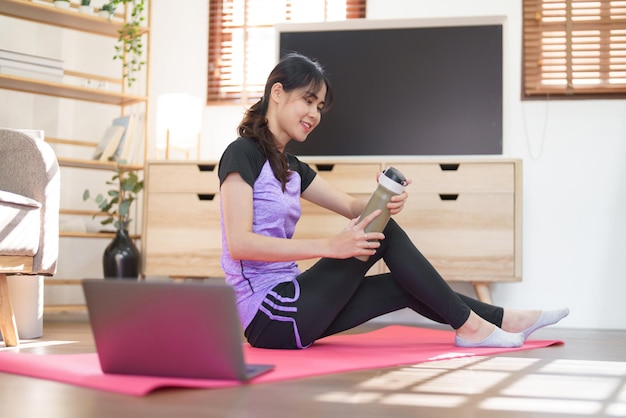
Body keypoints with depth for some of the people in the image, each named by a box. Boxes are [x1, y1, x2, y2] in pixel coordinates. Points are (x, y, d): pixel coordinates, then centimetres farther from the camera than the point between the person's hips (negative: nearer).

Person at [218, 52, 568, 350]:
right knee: (383, 233, -11)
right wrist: (330, 247, -28)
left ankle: (501, 320, 22)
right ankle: (467, 325, 1)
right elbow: (239, 243, -23)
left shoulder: (290, 168, 15)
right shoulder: (242, 154, -11)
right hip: (269, 314, -9)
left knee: (406, 286, 10)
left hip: (287, 307, 9)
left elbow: (351, 206, 11)